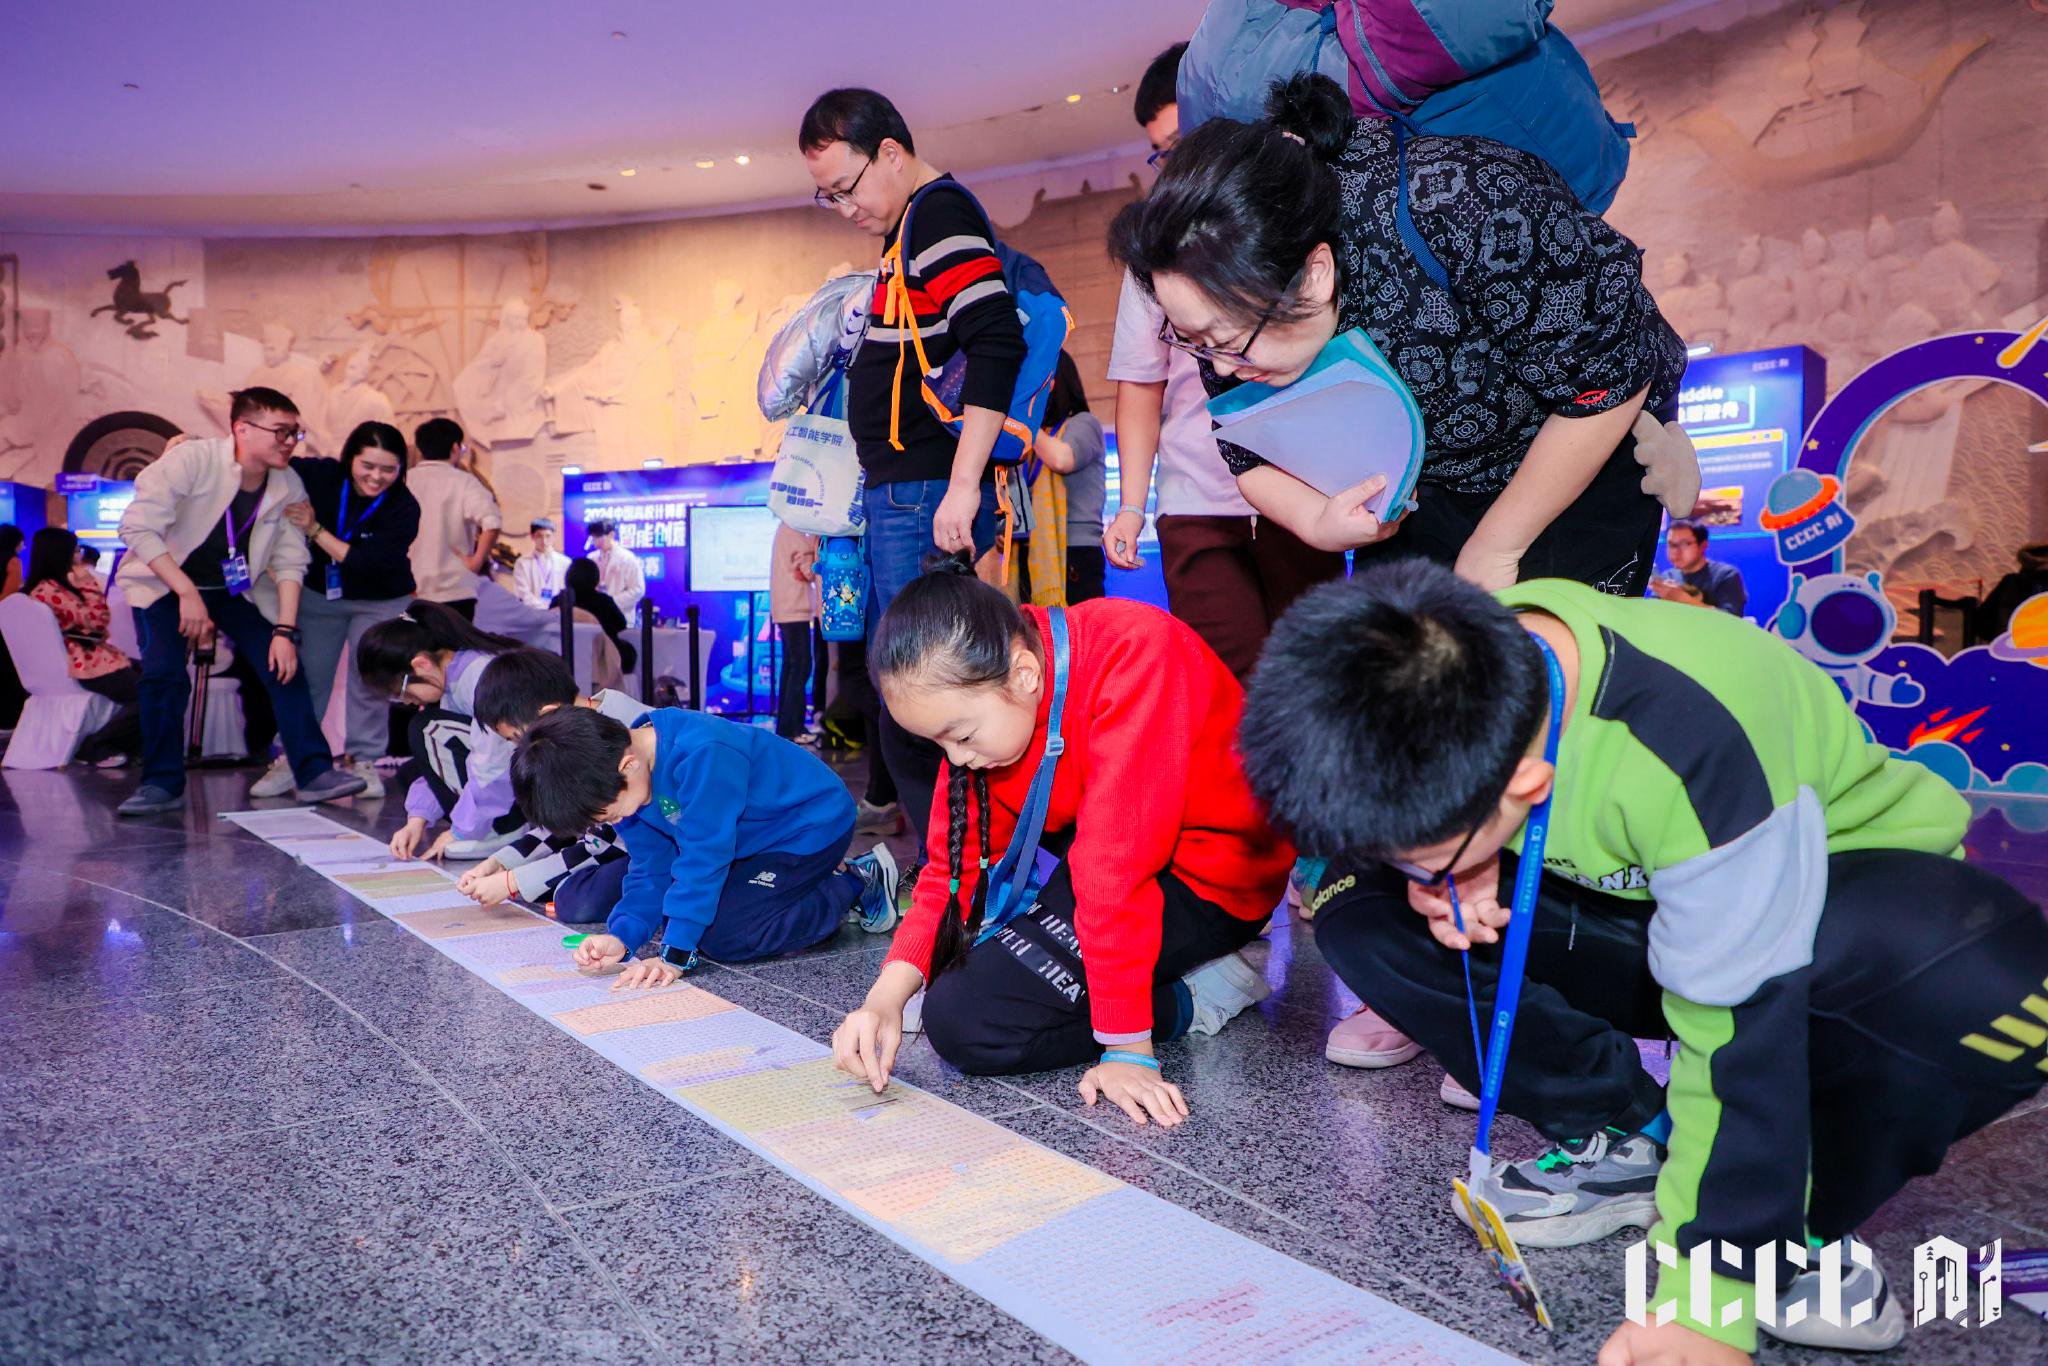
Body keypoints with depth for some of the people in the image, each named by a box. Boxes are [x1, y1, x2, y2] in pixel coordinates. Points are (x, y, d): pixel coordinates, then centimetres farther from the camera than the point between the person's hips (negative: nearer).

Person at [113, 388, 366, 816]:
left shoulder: (289, 484, -12)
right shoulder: (191, 460, -25)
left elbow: (290, 561, -9)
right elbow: (138, 528, -28)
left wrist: (285, 631, -17)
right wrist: (188, 593, -33)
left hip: (237, 587, 4)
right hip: (164, 581, -3)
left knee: (284, 666, -9)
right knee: (164, 673, -19)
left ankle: (314, 773, -5)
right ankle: (162, 783, -3)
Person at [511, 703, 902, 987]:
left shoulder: (702, 755, -35)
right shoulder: (628, 772, -7)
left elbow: (702, 857, -33)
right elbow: (652, 868, -3)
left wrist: (675, 954, -30)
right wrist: (623, 936, -18)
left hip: (813, 824, -9)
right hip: (749, 840, 9)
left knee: (722, 937, -19)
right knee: (669, 916, 7)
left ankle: (859, 882, -2)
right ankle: (824, 878, 14)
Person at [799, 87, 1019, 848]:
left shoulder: (941, 214, -9)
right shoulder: (913, 226, 21)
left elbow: (997, 343, -23)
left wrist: (962, 487, -25)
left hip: (928, 496, -11)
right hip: (902, 497, 11)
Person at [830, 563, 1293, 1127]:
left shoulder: (1134, 655, -30)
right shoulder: (976, 699, -6)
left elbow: (1116, 866, -31)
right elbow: (957, 859, -6)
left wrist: (1129, 1049, -29)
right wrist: (887, 995, -19)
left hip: (1210, 882, -8)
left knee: (964, 1022, -17)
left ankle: (1194, 997, -4)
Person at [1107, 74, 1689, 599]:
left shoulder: (1465, 210, -37)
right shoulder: (1231, 303, -20)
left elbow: (1611, 380, -26)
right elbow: (1253, 459, -4)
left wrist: (1494, 548, -19)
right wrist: (1318, 523, -26)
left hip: (1586, 450, -4)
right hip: (1426, 490, 5)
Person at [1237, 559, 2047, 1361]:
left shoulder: (1696, 758, -39)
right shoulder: (1443, 671, -23)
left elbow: (1739, 1034, -33)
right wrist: (1453, 875, -22)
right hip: (1627, 890, 5)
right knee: (1363, 919, -16)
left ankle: (1787, 1218, -12)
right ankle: (1627, 1144, -3)